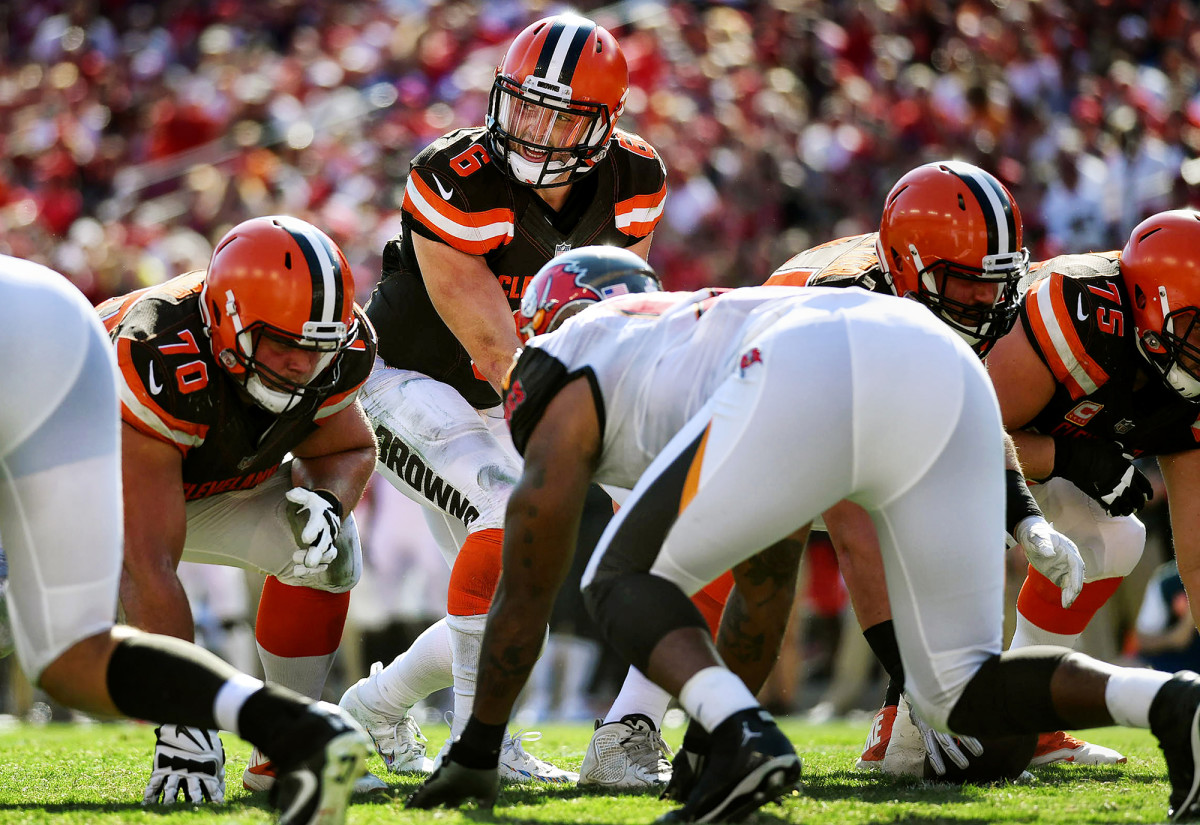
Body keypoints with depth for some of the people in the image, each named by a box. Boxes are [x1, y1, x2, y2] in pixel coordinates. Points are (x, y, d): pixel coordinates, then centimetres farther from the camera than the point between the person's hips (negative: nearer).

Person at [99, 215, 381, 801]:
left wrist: (324, 501, -27)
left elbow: (349, 449, -1)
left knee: (328, 551, -14)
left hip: (214, 482, 5)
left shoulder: (337, 352, -25)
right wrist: (182, 724, -47)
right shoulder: (163, 366, -44)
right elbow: (149, 565, -44)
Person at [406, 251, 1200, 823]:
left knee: (628, 583, 16)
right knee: (964, 692, 15)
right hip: (947, 367, 6)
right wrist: (714, 729, 62)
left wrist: (476, 752, 42)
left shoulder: (568, 393, 29)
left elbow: (526, 591, 31)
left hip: (812, 382, -6)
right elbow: (768, 577, 54)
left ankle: (744, 732, -12)